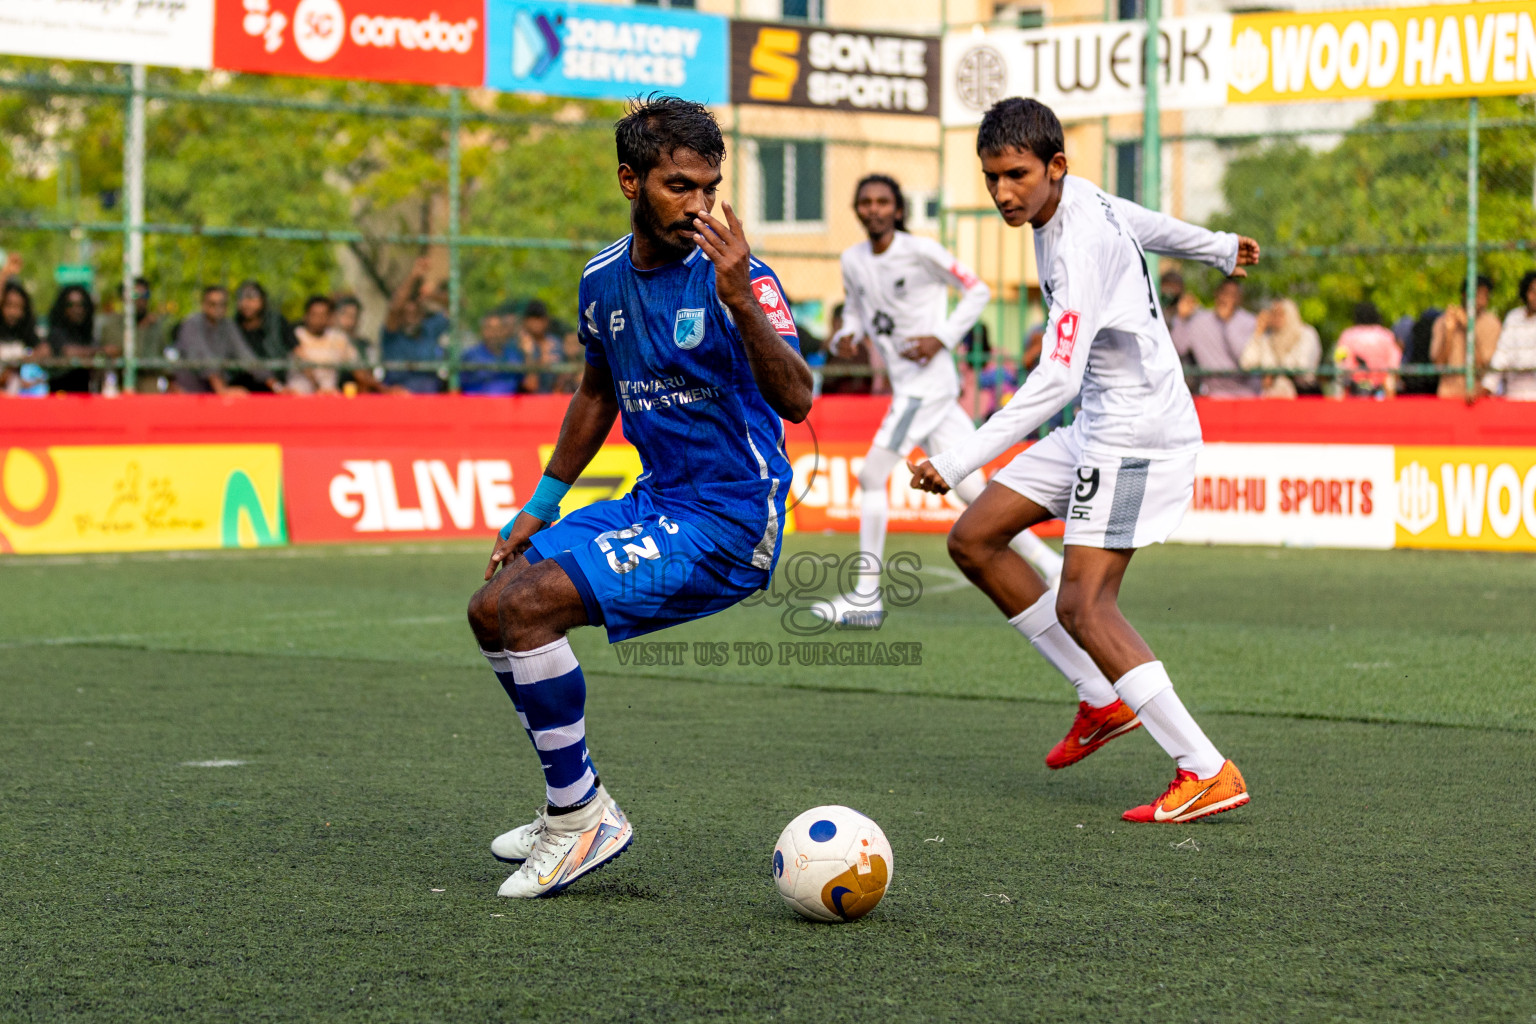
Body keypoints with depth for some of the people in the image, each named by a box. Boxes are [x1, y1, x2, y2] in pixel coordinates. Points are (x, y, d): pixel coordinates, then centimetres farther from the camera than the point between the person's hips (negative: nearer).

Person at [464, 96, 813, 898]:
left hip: (728, 523, -8)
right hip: (656, 503, 8)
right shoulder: (604, 280, 5)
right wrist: (541, 506, 23)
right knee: (492, 608, 8)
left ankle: (582, 817, -7)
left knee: (529, 604, -20)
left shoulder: (736, 275, -17)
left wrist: (740, 302, -45)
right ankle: (572, 808, 20)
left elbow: (795, 399, -31)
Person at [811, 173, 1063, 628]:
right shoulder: (853, 260, 10)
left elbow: (977, 291, -3)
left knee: (871, 476, -9)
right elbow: (855, 307, 25)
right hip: (906, 386, 7)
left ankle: (866, 598, -4)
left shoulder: (920, 251, -9)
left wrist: (942, 338, -12)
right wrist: (846, 334, 2)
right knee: (970, 490, 5)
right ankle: (1053, 567, 10)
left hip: (928, 380, -7)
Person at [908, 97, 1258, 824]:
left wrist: (958, 462, -39)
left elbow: (1058, 378, -34)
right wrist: (1217, 248, 46)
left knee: (1083, 605, -17)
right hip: (1098, 428, 10)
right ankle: (1103, 701, 13)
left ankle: (1207, 772, -16)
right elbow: (1143, 223, 25)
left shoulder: (1080, 246, -26)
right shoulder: (1077, 199, 3)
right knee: (973, 540, 7)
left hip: (1139, 433, -10)